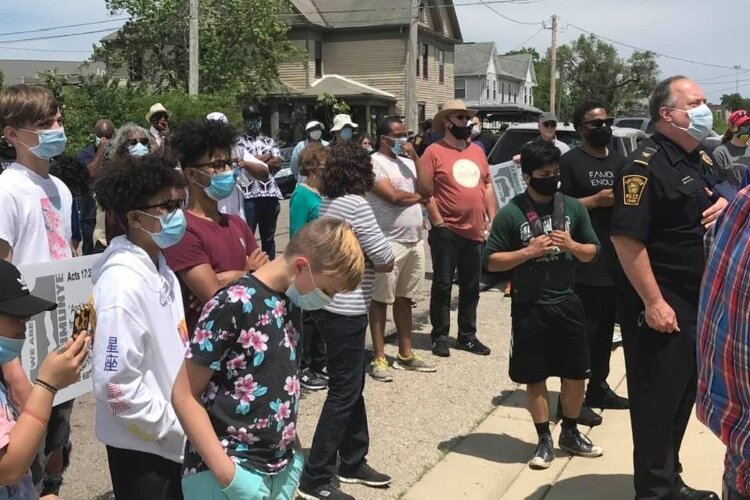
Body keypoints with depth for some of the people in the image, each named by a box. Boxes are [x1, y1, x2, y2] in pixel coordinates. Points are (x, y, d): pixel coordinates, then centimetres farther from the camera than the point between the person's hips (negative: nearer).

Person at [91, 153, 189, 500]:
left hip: (171, 439, 8)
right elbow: (117, 386, -26)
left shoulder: (160, 269, 3)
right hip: (141, 444, -8)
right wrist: (180, 427, -16)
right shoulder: (123, 284, -24)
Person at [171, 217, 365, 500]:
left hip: (281, 468, 7)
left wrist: (290, 449, 9)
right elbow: (184, 395, -16)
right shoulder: (233, 306, -19)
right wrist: (224, 471, -18)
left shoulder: (292, 301, 3)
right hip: (229, 470, -6)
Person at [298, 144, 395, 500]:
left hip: (328, 305, 9)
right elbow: (385, 260, -17)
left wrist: (360, 262, -1)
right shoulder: (356, 204, -16)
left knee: (352, 387, 18)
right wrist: (378, 264, 3)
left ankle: (353, 463, 30)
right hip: (345, 311, -9)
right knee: (343, 393, -1)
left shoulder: (327, 203, 10)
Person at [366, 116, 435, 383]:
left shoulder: (407, 161, 14)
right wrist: (419, 197, 1)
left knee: (404, 299, 14)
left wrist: (415, 157, -2)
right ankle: (378, 358, 7)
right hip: (388, 242, -7)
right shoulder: (374, 162, -8)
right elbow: (394, 196, -17)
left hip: (415, 241, 7)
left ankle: (406, 354, 22)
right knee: (381, 300, 1)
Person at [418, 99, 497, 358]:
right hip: (447, 231, -6)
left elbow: (488, 185, 17)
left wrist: (493, 220, 10)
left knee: (471, 287, 13)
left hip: (475, 232, 6)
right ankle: (440, 336, 14)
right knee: (442, 285, 3)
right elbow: (425, 191, -10)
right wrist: (438, 223, -13)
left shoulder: (477, 152, 13)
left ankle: (467, 335, 24)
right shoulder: (434, 152, -6)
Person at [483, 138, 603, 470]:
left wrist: (572, 245, -11)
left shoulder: (573, 207, 2)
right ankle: (545, 441, 23)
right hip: (529, 308, -3)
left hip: (567, 303, 3)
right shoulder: (511, 213, -8)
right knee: (535, 377, 7)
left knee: (576, 373, 11)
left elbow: (593, 252, 10)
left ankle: (570, 434, 32)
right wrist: (528, 251, -19)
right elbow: (490, 261, -7)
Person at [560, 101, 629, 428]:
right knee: (583, 331, -6)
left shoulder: (618, 161, 15)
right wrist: (597, 199, -18)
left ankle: (598, 388, 27)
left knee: (606, 329, 15)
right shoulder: (571, 161, -6)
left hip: (615, 259, 7)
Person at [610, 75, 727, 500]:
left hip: (696, 301, 9)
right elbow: (627, 238, -24)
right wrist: (654, 302, -25)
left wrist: (724, 205, 3)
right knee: (658, 398, 0)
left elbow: (713, 206, 28)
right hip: (660, 304, -9)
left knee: (684, 393, 17)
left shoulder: (700, 161, 13)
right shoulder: (646, 165, -16)